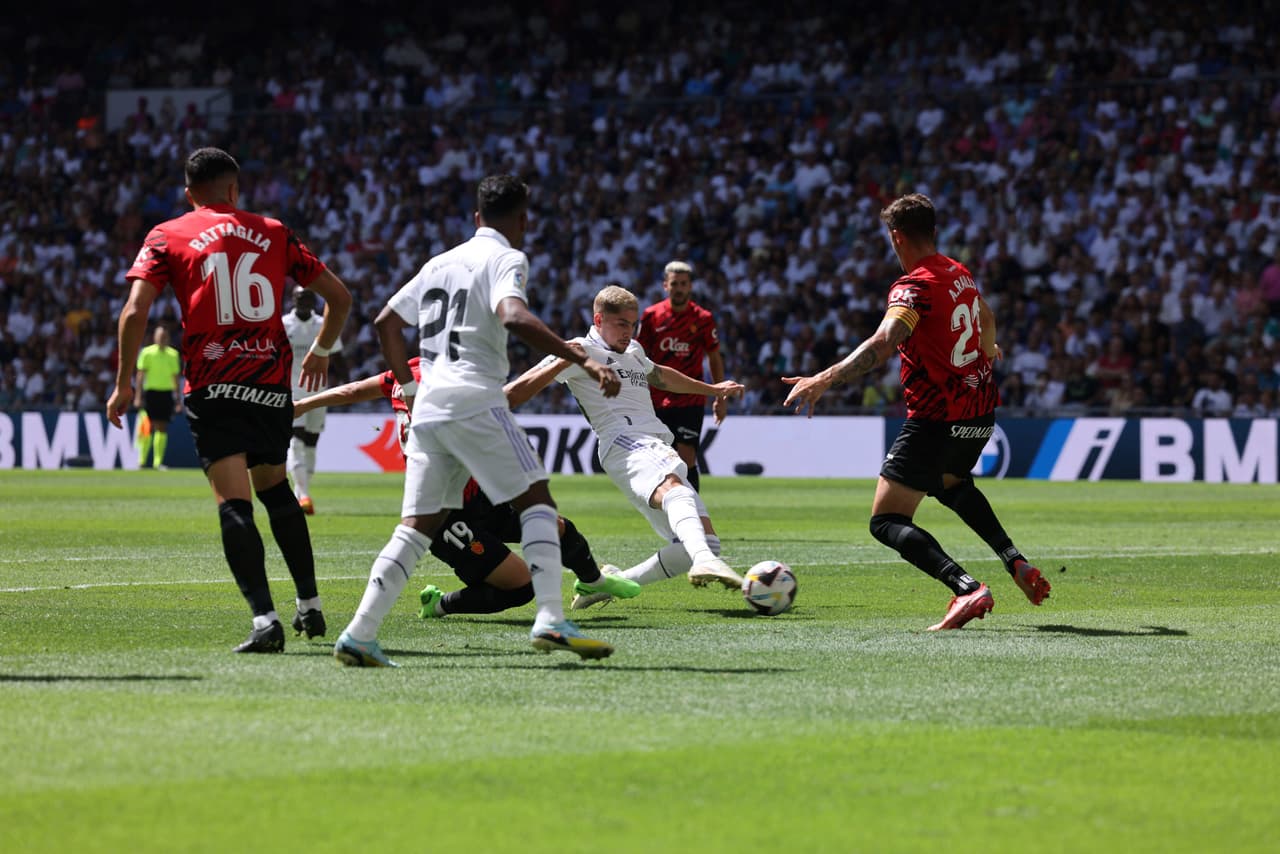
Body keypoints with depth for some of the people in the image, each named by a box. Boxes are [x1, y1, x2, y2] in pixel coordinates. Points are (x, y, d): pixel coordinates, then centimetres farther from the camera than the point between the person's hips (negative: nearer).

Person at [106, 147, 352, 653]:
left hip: (214, 388, -3)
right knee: (275, 489, 22)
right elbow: (339, 297, 14)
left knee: (234, 504, -9)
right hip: (273, 384, 3)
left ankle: (265, 618, -24)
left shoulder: (167, 237, 6)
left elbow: (134, 312, -6)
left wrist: (123, 383, 3)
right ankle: (310, 607, 25)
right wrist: (321, 351, 31)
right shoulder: (274, 234, 12)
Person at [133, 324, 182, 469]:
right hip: (151, 391, -3)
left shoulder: (173, 354, 11)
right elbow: (141, 374, -2)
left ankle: (158, 462, 0)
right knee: (149, 428, -6)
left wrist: (178, 399, 10)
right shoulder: (147, 352, 1)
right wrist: (138, 396, -9)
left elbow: (176, 377, 14)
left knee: (162, 428, -1)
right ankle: (142, 460, 1)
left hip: (166, 393, 3)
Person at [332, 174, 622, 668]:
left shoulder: (441, 262, 22)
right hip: (474, 400, -7)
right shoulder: (506, 259, -1)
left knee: (418, 526, 8)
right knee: (536, 499, -2)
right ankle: (550, 621, -15)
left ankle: (359, 635, -1)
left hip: (428, 406, 7)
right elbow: (514, 317, -21)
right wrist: (584, 361, -26)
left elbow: (386, 322, 26)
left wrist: (409, 388, 32)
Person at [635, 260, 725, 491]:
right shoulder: (651, 316, 2)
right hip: (657, 400, 2)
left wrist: (720, 398, 4)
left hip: (691, 400, -2)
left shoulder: (703, 318, 0)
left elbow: (714, 358, 8)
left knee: (687, 460, -12)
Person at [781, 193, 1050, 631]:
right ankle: (1017, 563, 25)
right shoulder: (960, 274, 8)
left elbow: (883, 343, -35)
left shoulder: (914, 287, -17)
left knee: (886, 521, -6)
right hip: (980, 413, 8)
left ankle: (967, 589, -25)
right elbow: (986, 319, 30)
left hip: (937, 421, -8)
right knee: (951, 482, 38)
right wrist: (988, 350, 53)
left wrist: (824, 379, -45)